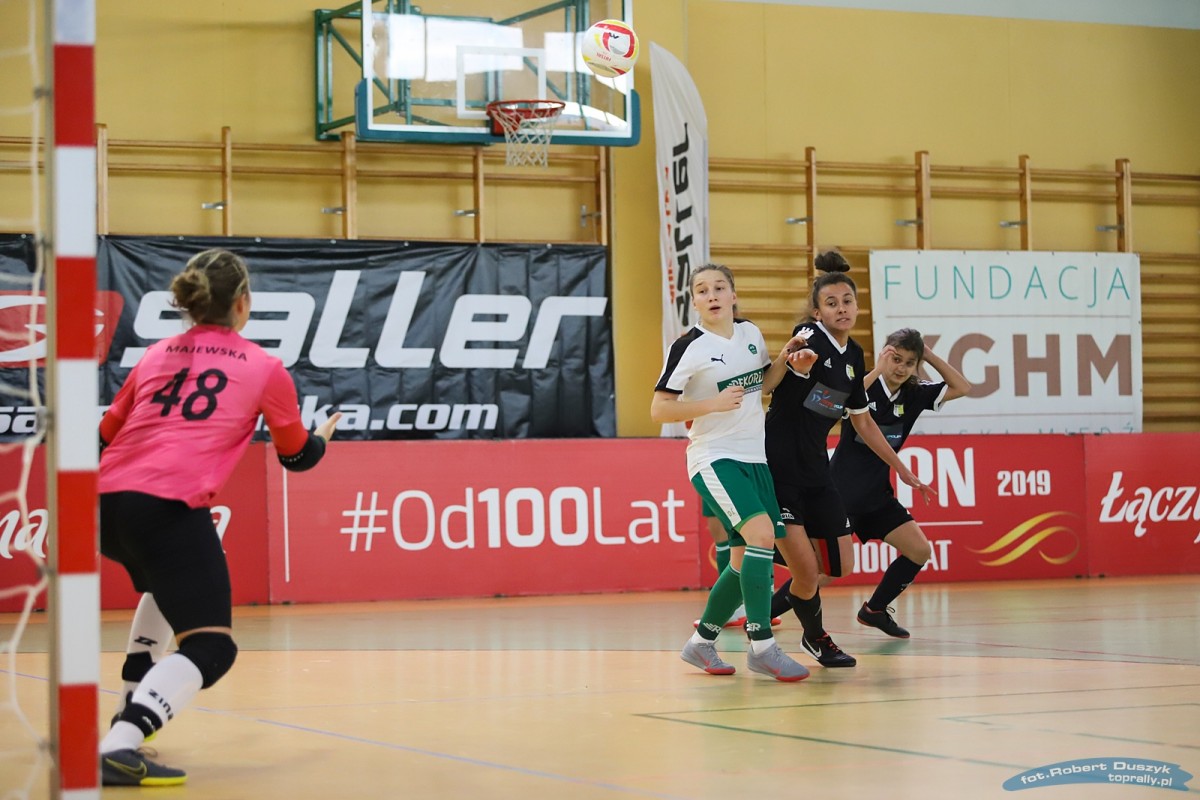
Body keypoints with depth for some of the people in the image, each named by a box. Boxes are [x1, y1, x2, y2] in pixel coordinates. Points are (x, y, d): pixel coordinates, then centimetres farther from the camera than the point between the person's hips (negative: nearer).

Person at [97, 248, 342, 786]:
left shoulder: (156, 355, 21)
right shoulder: (263, 368, 10)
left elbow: (105, 435, 26)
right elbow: (297, 456, 21)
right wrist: (322, 437, 43)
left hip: (105, 500, 7)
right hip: (169, 507, -6)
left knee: (168, 584, 37)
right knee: (211, 647, -5)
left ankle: (131, 712, 33)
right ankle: (118, 749, -27)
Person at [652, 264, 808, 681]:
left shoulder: (751, 333, 7)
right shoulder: (689, 347, -10)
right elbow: (659, 410, -10)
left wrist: (785, 360, 3)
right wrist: (713, 403, -22)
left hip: (754, 458, 7)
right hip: (714, 459, -7)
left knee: (746, 561, 6)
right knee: (761, 534, -25)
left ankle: (701, 643, 22)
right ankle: (761, 646, -21)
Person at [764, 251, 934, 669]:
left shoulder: (854, 355, 9)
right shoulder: (810, 337, -14)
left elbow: (862, 421, 22)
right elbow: (800, 358, -41)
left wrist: (902, 469, 25)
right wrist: (797, 360, -66)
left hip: (815, 469, 8)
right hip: (778, 465, -8)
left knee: (840, 564, 8)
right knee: (807, 571, -10)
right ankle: (816, 637, 19)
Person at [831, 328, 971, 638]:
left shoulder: (914, 394, 3)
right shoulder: (866, 385, -13)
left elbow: (961, 387, 7)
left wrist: (929, 355, -3)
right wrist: (877, 370, -33)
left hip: (877, 495, 7)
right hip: (841, 492, -7)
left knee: (919, 550, 1)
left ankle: (874, 610, 19)